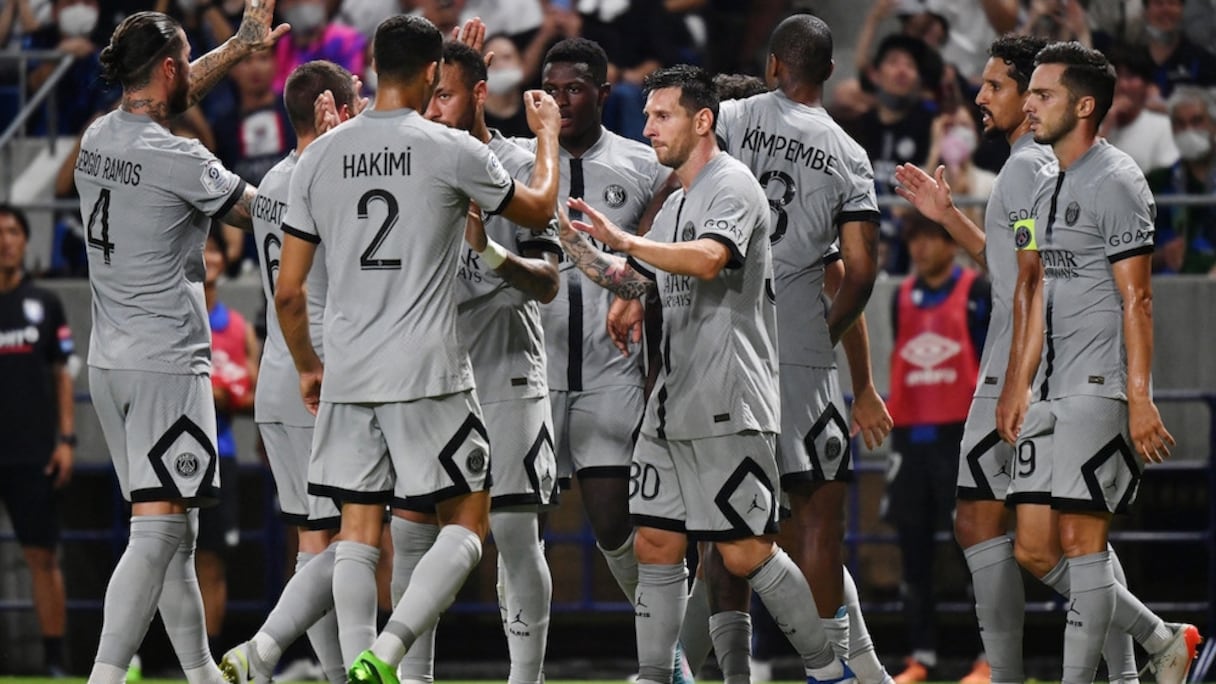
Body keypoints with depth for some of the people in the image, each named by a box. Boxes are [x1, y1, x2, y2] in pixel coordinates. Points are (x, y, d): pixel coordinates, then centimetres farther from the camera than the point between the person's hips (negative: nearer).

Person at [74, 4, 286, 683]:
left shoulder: (99, 137, 7)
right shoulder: (179, 160, -16)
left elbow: (162, 101, 30)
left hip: (109, 364, 9)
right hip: (168, 365, -9)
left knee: (176, 533, 14)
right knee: (158, 530, -12)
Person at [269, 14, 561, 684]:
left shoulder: (320, 156, 5)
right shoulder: (450, 150, -6)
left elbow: (288, 291, 7)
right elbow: (538, 209, 12)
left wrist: (308, 369, 23)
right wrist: (548, 133, 30)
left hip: (347, 375, 4)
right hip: (429, 375, -4)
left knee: (358, 530, 10)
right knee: (466, 521, 4)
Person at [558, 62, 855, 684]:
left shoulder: (731, 186, -9)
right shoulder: (676, 203, 20)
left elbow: (708, 259, -27)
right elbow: (635, 282, 27)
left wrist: (625, 241, -35)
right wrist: (573, 243, 12)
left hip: (727, 405, -9)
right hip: (671, 403, 9)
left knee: (745, 552, -8)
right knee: (655, 546, 4)